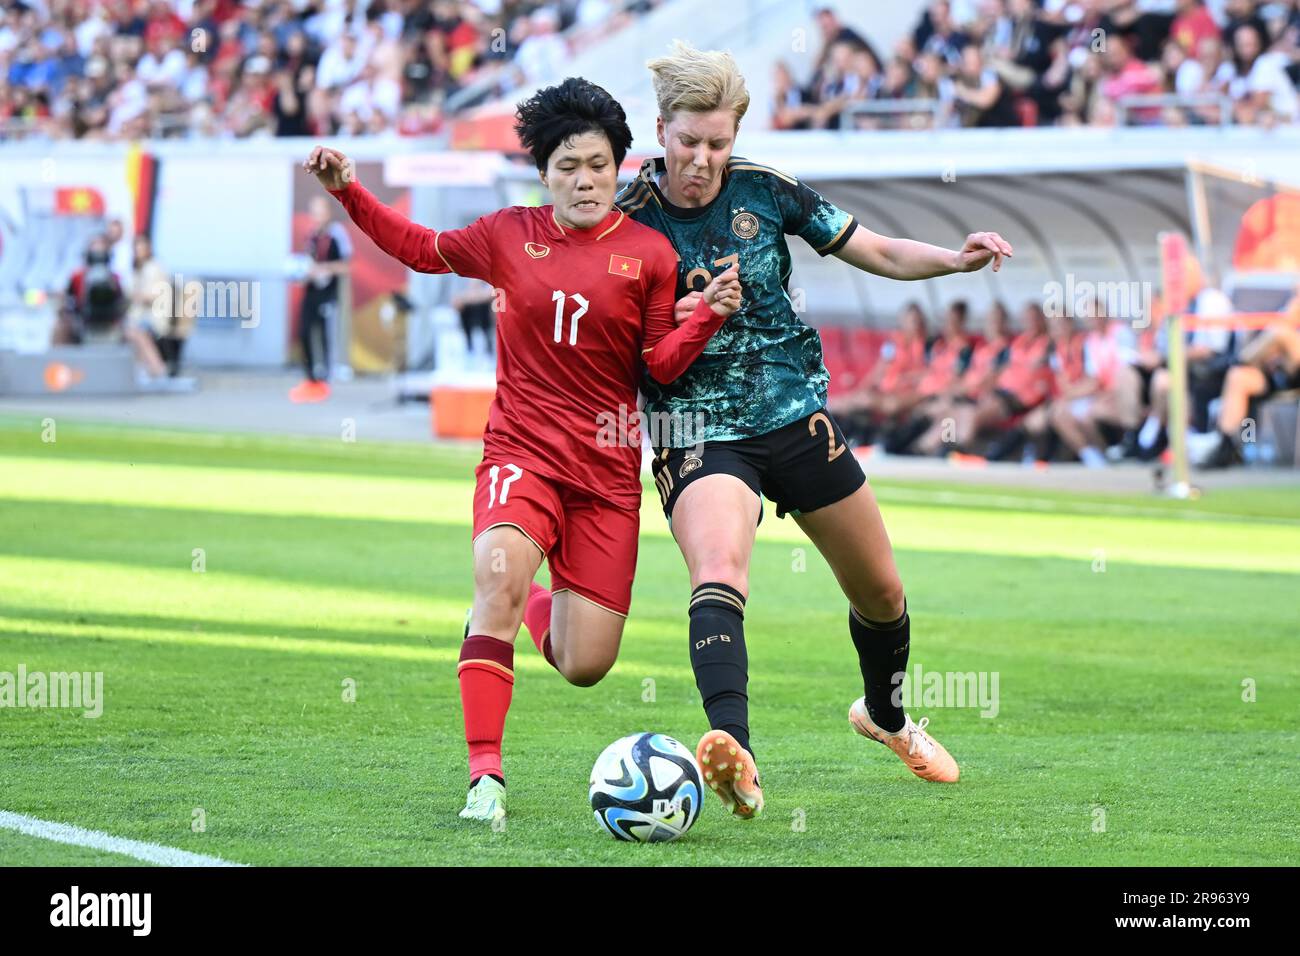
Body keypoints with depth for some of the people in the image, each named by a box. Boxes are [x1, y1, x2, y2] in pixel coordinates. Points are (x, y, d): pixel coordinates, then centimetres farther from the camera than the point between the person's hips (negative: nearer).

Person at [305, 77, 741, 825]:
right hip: (522, 450, 0)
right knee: (499, 572, -33)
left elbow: (661, 365, 3)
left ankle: (547, 610, 39)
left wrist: (710, 315, -14)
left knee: (585, 668, -2)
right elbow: (422, 249, 20)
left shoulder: (648, 253, 0)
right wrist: (349, 190, 12)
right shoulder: (510, 236, 4)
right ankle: (486, 777, -30)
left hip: (608, 469, 0)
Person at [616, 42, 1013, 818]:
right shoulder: (630, 220, -10)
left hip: (798, 418, 4)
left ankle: (886, 715, 49)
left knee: (881, 593, 15)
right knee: (718, 570, -33)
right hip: (701, 437, -4)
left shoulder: (765, 191, -4)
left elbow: (879, 253, 4)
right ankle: (736, 758, -53)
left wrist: (957, 259, -13)